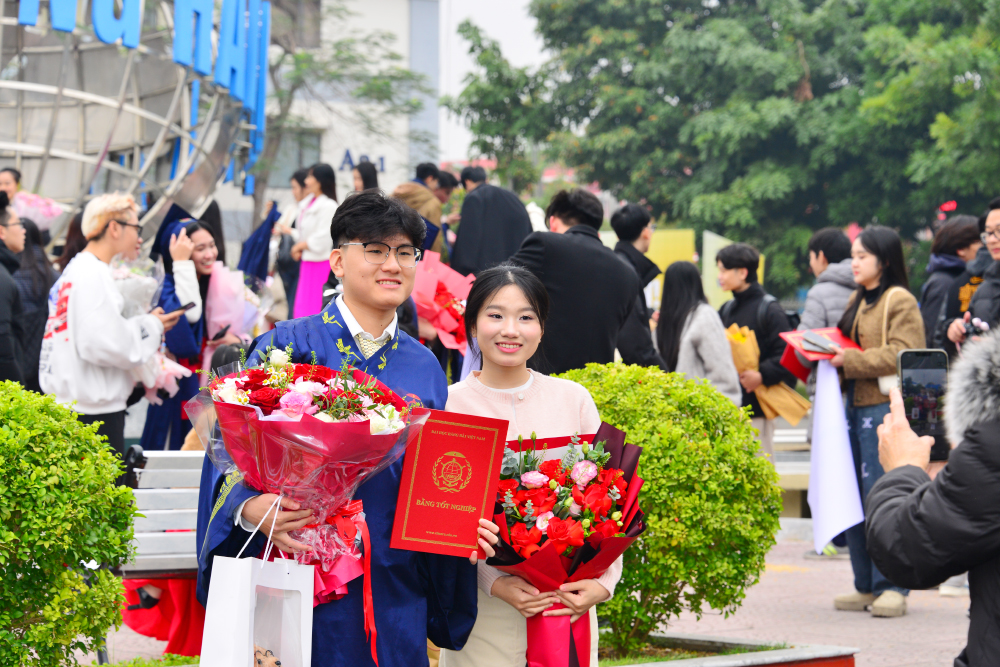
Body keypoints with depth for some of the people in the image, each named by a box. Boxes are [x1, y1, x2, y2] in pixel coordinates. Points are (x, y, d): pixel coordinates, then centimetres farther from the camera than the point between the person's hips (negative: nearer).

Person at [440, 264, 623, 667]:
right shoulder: (449, 406, -3)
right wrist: (493, 583, -17)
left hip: (569, 602, 2)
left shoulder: (573, 399, 5)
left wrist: (604, 581, -8)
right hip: (484, 610, -2)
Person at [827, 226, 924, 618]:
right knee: (854, 499, 8)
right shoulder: (859, 300, 19)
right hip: (856, 405, 9)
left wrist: (849, 360, -19)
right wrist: (829, 353, 8)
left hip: (886, 407, -9)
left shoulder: (900, 302, -7)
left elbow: (900, 355, -17)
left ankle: (892, 586, -5)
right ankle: (866, 587, 14)